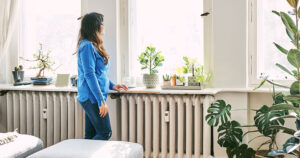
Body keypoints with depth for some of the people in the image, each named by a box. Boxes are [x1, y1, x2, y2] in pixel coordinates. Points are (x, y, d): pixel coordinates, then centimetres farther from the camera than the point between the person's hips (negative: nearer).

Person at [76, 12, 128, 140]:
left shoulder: (93, 46, 16)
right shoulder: (87, 46, -15)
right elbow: (89, 75, -21)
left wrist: (112, 86, 14)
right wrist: (101, 101, -22)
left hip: (92, 98, 10)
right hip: (92, 97, -10)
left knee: (91, 135, 11)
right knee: (105, 133, -6)